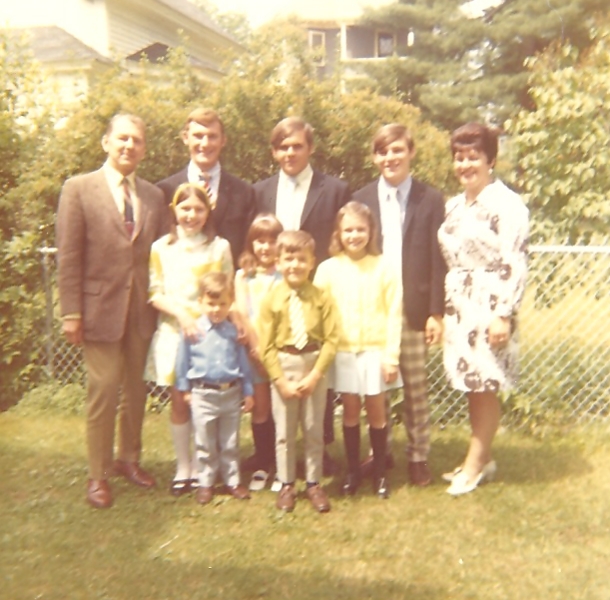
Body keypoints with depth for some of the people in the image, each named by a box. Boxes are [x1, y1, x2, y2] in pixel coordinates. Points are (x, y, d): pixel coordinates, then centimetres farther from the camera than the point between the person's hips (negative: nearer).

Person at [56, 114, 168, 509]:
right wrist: (71, 313, -12)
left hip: (142, 310, 4)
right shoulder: (79, 189, -4)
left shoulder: (154, 196, 8)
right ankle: (99, 475, 17)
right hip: (100, 308, -4)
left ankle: (129, 458, 33)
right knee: (104, 391, 1)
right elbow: (69, 256, -8)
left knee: (135, 389, 14)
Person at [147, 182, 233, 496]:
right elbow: (154, 294, 0)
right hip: (173, 332, 1)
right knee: (179, 401, 6)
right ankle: (183, 467, 19)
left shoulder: (219, 247, 2)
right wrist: (181, 314, -15)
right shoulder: (161, 248, 3)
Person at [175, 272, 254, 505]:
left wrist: (248, 391, 7)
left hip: (231, 393, 2)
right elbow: (183, 360, 1)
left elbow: (243, 363, 5)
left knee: (230, 444, 14)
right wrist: (184, 388, 3)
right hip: (203, 394, -2)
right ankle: (205, 483, 24)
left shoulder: (234, 331, -2)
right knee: (206, 444, 10)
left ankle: (233, 481, 27)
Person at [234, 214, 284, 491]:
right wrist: (257, 347, -9)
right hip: (254, 349, 1)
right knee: (260, 407, 7)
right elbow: (242, 314, -1)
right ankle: (263, 461, 21)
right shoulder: (243, 275, 5)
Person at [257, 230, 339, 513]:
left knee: (314, 431, 11)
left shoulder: (321, 298, -7)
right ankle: (286, 484, 26)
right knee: (284, 432, 10)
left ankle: (314, 483, 26)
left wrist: (315, 375, -14)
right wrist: (281, 380, -10)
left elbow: (331, 339, -8)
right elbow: (266, 345, -6)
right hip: (282, 366, 0)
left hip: (313, 366, 0)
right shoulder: (271, 299, -7)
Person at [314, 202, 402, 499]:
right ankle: (352, 471, 24)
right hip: (343, 352, 1)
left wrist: (391, 356, -8)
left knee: (376, 411, 8)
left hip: (375, 351, -1)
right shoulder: (328, 269, -2)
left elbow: (394, 314, -5)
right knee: (350, 411, 10)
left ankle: (380, 472, 22)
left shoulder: (384, 267, -4)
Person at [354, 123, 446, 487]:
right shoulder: (361, 199, 5)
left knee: (416, 386, 7)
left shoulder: (431, 200, 0)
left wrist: (437, 312, -6)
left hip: (413, 310, -1)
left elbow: (438, 261, -2)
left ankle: (418, 456, 21)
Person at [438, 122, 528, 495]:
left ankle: (475, 465, 14)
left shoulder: (506, 204, -12)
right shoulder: (455, 205, 12)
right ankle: (483, 458, 26)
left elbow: (516, 265, -16)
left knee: (485, 387, 2)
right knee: (471, 385, 13)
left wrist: (504, 315, -20)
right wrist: (441, 309, 11)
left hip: (489, 306, -7)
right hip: (460, 306, 7)